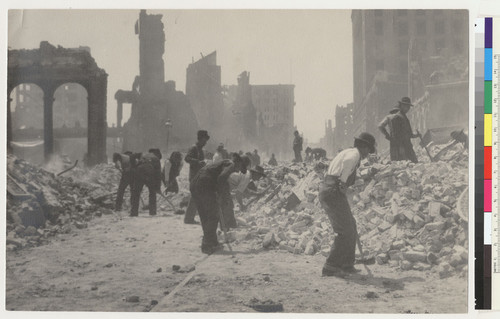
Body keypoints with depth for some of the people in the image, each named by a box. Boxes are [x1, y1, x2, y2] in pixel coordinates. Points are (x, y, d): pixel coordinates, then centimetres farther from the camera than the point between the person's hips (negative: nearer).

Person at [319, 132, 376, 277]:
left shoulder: (346, 152, 23)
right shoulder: (355, 154, -6)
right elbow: (348, 162, -30)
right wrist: (343, 183, -23)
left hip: (325, 190, 10)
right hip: (333, 192, -10)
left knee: (350, 227, 17)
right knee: (346, 231, -7)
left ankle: (346, 264, 24)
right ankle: (330, 267, -6)